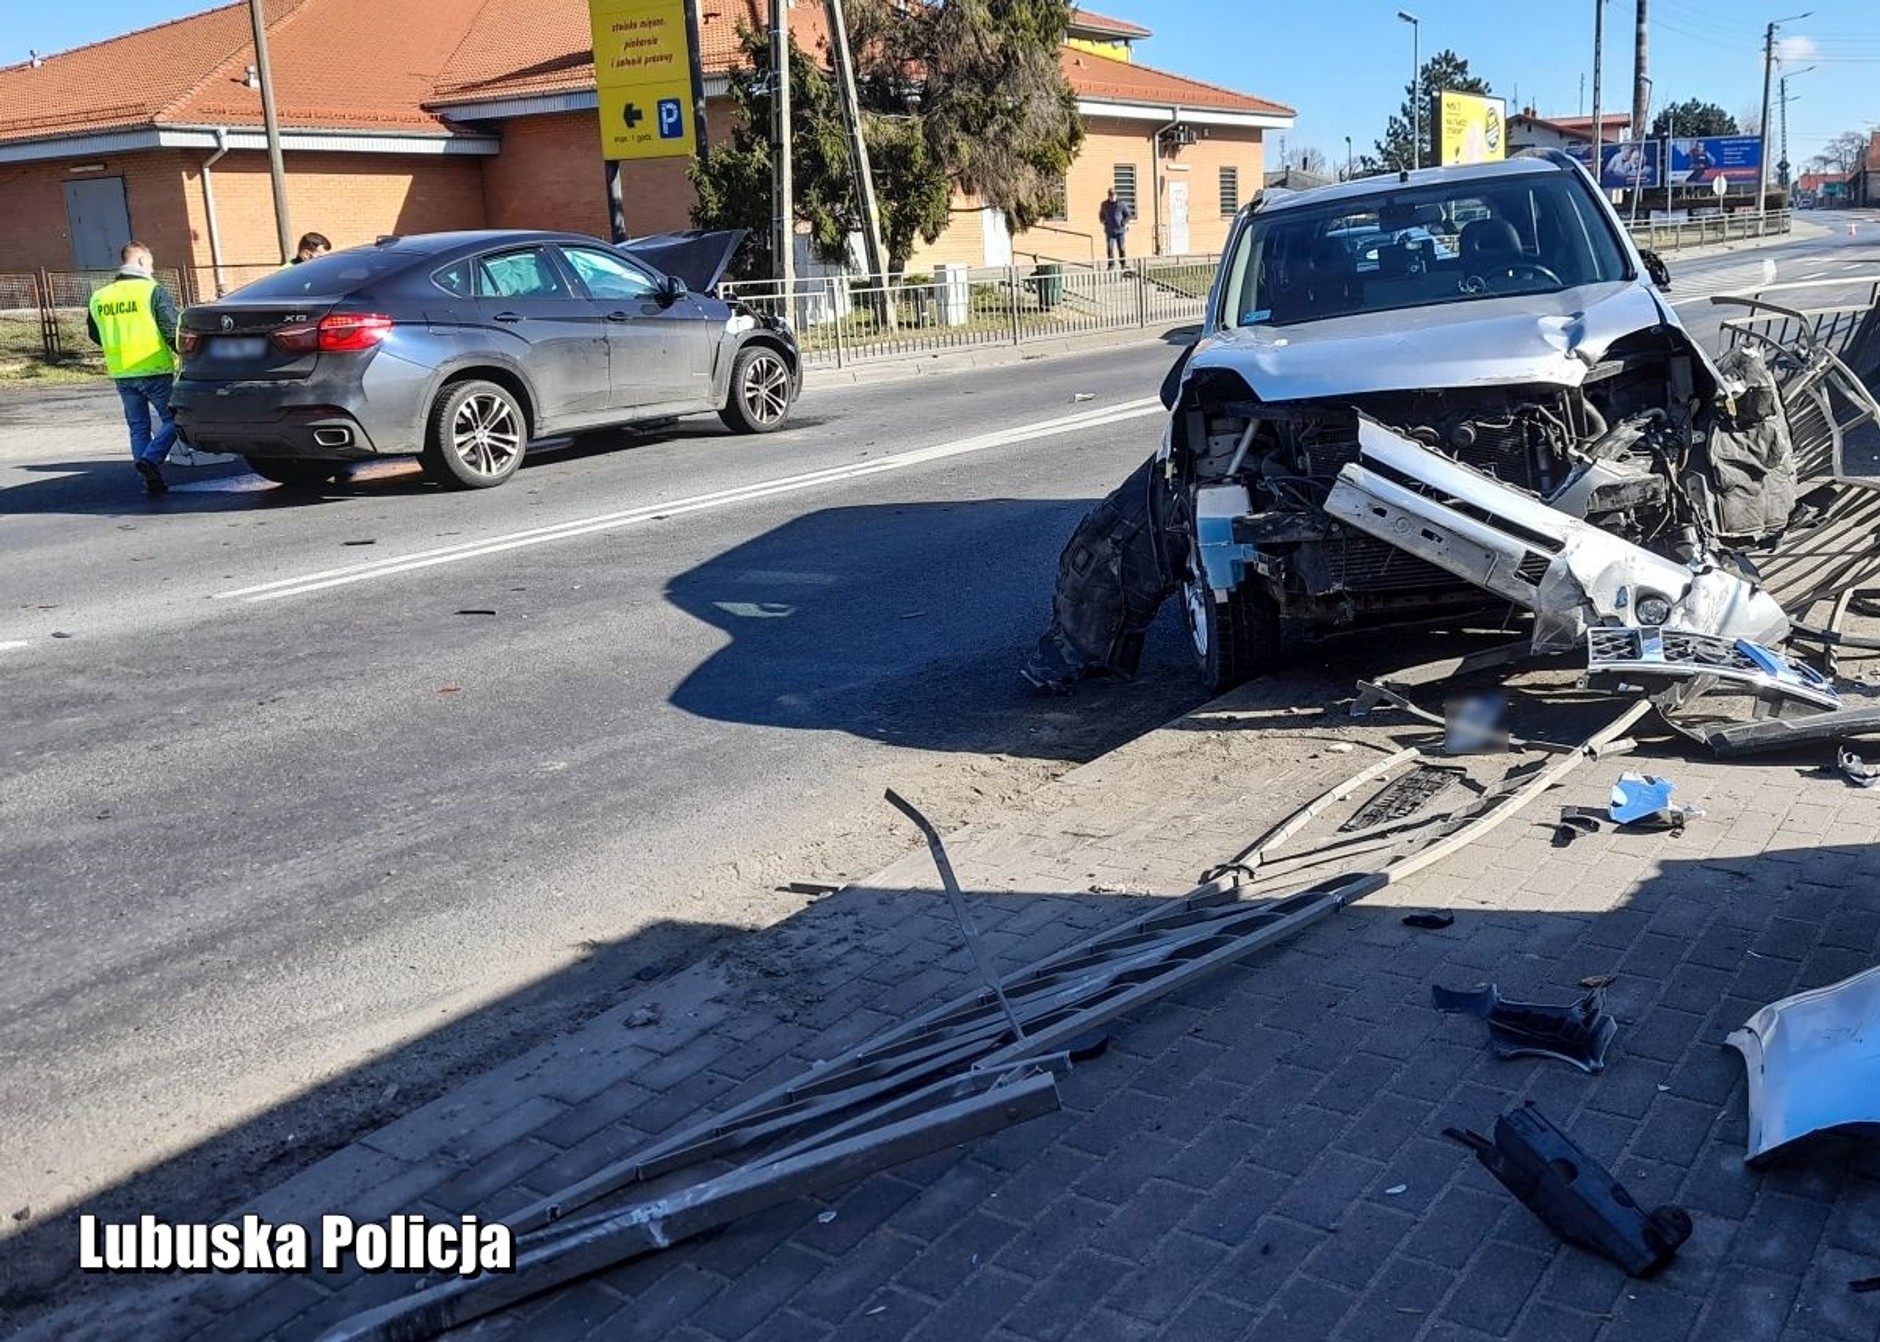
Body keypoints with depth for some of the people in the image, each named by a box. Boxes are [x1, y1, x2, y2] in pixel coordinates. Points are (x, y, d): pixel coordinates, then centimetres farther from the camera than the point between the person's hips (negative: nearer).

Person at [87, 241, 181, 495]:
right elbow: (172, 331, -14)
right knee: (173, 420, 4)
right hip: (155, 371, -5)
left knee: (138, 427, 13)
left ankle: (151, 479, 9)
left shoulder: (99, 297, 10)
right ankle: (150, 459, -17)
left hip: (121, 375, 5)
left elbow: (95, 335, 20)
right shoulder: (153, 291, -8)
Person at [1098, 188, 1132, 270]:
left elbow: (1128, 215, 5)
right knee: (1110, 248, -5)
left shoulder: (1121, 204, -3)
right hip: (1109, 230, 2)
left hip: (1120, 230, -2)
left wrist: (1123, 223, -9)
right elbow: (1101, 214, 23)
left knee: (1121, 248, 2)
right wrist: (1103, 222, 9)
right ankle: (1111, 264, 2)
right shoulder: (1104, 204, 5)